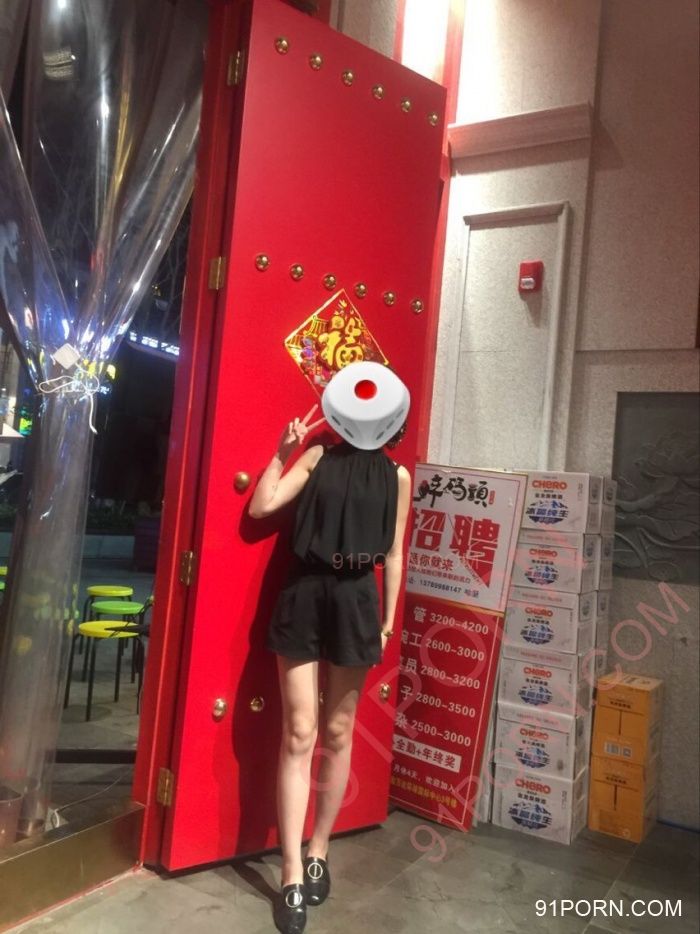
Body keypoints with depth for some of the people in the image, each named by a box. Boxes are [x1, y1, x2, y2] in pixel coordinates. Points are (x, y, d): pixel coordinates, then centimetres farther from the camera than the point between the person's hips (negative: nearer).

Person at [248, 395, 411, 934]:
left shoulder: (397, 475, 6)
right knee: (299, 734, 1)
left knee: (339, 735, 10)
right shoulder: (319, 456, 6)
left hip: (356, 603, 1)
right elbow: (260, 507, 0)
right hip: (305, 597, 0)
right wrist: (283, 452, -2)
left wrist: (388, 622, 6)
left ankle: (318, 854, 29)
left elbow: (394, 555, 8)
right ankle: (293, 876, 10)